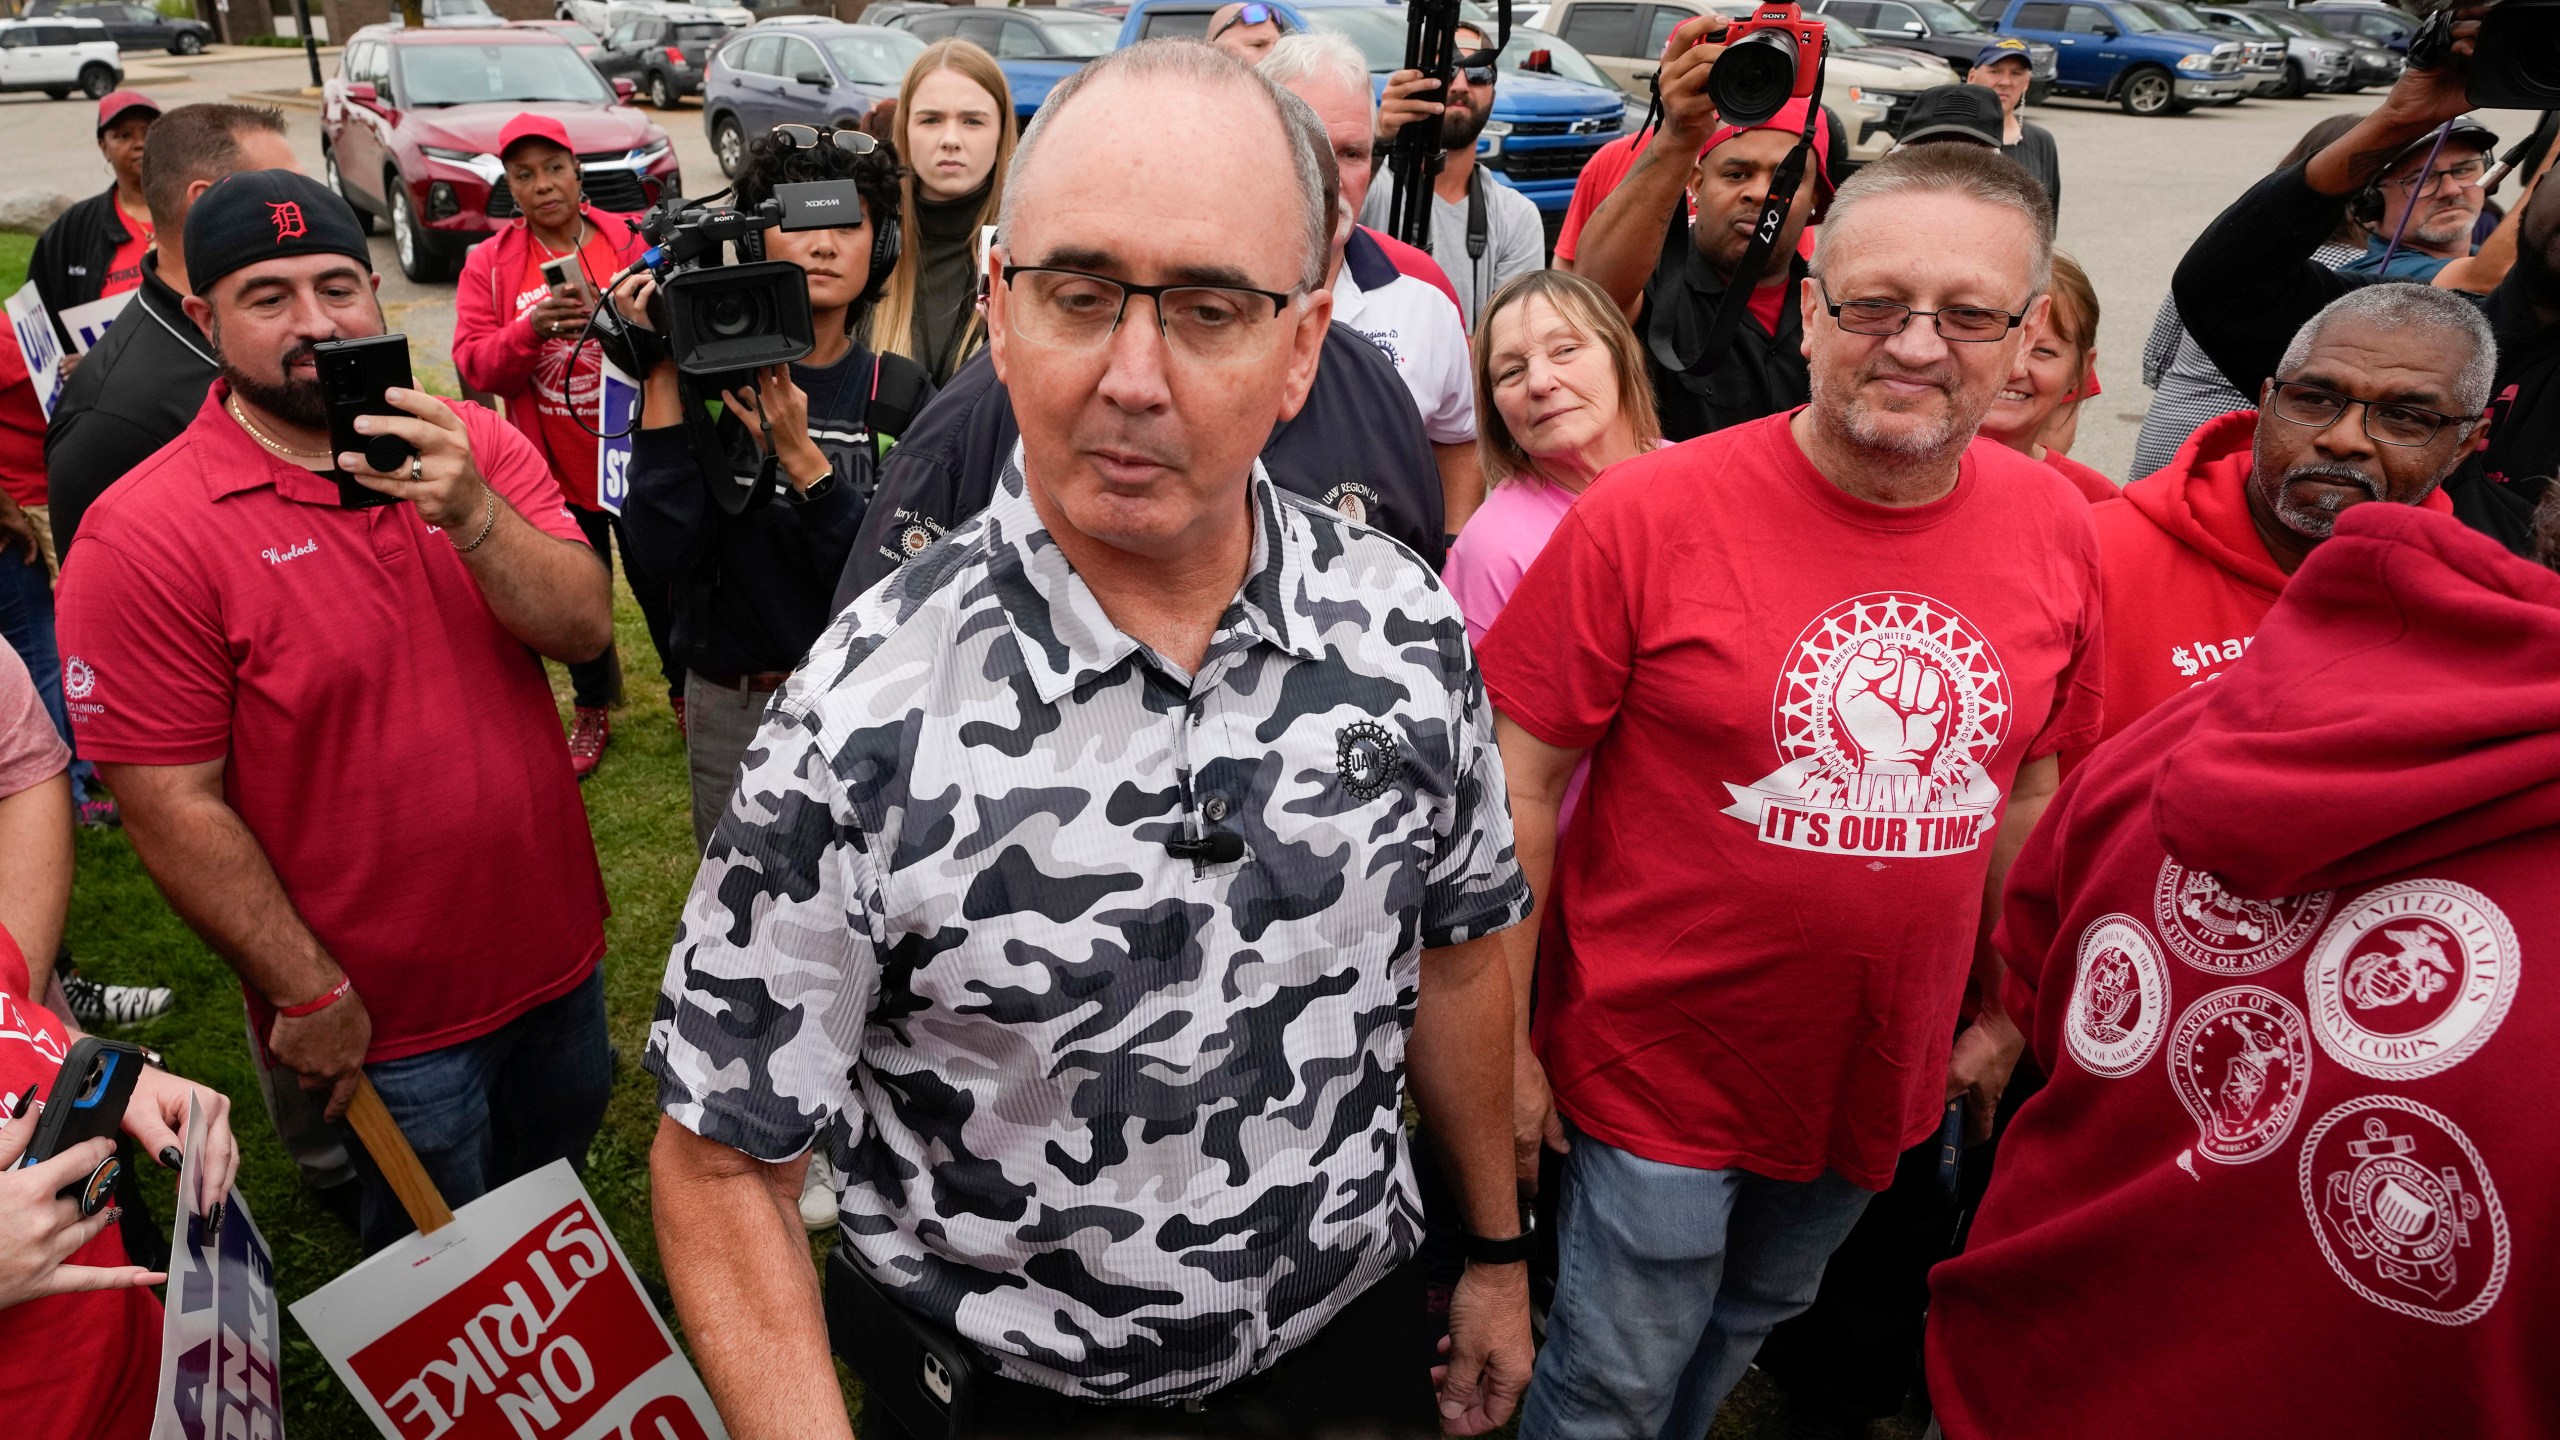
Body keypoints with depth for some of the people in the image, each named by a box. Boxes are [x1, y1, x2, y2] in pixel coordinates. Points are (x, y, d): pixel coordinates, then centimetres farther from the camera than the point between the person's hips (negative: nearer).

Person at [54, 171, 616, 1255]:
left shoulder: (475, 445, -4)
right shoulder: (146, 535, -17)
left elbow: (586, 629, -14)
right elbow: (174, 807, -16)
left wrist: (470, 512, -32)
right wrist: (310, 996, -13)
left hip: (555, 950, 5)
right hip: (384, 1016, -4)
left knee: (559, 1161, 28)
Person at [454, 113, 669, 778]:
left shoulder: (632, 238, -1)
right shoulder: (488, 263, 1)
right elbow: (475, 366, -8)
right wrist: (532, 329, -25)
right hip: (555, 467, 1)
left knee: (660, 584, 11)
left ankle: (686, 691, 34)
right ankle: (592, 709, 35)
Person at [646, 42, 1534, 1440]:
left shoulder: (1408, 627, -13)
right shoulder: (866, 717, -25)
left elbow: (1451, 948, 2)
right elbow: (721, 1163, -16)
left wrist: (1497, 1249, 9)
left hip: (1348, 1327, 4)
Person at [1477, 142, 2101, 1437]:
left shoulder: (2055, 529, -4)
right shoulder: (1647, 513, -19)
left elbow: (2031, 784, 8)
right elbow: (1515, 783, -15)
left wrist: (2003, 1009, 12)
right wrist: (1502, 1040, -12)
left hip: (1883, 1076, 5)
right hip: (1657, 1070, -4)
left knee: (1741, 1334, 27)